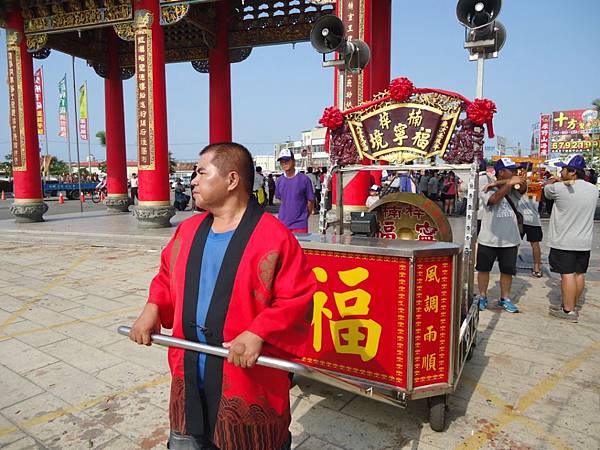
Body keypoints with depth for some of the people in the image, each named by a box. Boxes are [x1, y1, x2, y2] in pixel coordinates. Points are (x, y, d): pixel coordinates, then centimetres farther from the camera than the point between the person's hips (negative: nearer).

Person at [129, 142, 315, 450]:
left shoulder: (275, 236, -16)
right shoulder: (188, 230, 6)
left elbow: (298, 299, -16)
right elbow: (167, 279, 16)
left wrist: (258, 333, -26)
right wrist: (153, 309, -2)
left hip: (249, 380, -5)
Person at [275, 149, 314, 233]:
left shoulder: (304, 179, -7)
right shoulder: (280, 181, 6)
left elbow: (311, 201, 0)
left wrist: (304, 216, 7)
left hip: (299, 225, -4)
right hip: (282, 224, 4)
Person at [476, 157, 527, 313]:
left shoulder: (514, 189, 3)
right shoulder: (486, 189, -8)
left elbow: (523, 187, -19)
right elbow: (494, 199, -28)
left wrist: (498, 183, -22)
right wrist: (508, 183, -37)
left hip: (510, 240, 3)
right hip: (488, 240, -3)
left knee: (508, 270, 11)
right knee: (484, 269, 10)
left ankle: (505, 299, 27)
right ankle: (482, 297, 26)